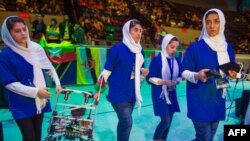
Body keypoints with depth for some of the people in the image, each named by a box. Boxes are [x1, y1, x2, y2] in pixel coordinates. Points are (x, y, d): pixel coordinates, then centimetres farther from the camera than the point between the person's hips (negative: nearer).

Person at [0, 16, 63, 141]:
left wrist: (57, 83, 1)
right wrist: (35, 91, -17)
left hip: (40, 100, 4)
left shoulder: (36, 48, -1)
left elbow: (49, 67, 11)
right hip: (21, 104, -4)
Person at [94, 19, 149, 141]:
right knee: (127, 122, -9)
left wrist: (143, 71, -4)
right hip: (118, 92, -6)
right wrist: (99, 90, -9)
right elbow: (107, 70, -11)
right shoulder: (117, 48, -13)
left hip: (132, 92, 6)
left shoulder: (139, 50, 7)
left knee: (124, 122, 15)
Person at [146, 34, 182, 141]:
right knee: (165, 120, -8)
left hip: (172, 93, 6)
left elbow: (179, 76, 10)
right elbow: (149, 78, -13)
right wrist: (164, 82, -23)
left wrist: (176, 81, -12)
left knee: (169, 120, 10)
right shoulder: (157, 60, -12)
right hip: (160, 93, -6)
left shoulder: (177, 61, 5)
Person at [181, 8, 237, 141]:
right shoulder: (195, 47, -9)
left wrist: (232, 74, -8)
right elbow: (184, 72, -8)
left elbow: (231, 71, 15)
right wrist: (197, 75, -28)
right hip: (199, 99, -5)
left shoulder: (228, 48, 7)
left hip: (218, 99, 6)